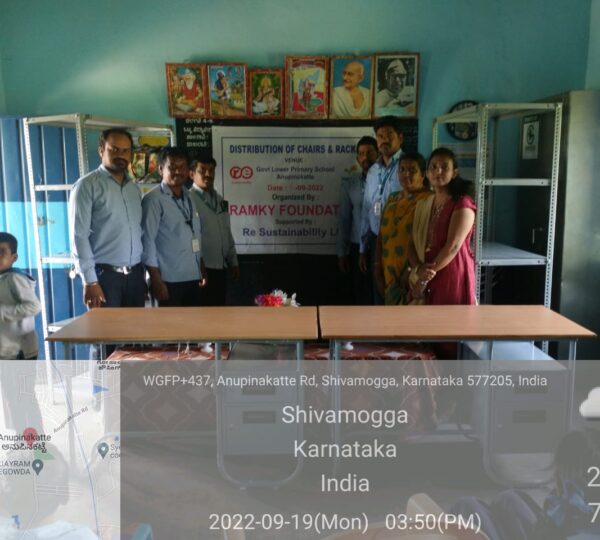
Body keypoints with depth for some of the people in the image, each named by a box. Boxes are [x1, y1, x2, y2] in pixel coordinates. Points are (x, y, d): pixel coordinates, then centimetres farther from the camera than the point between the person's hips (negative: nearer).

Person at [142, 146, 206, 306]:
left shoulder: (190, 198, 13)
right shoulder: (153, 199, -9)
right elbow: (147, 240, -11)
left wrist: (202, 270, 14)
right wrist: (156, 279, -14)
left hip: (193, 277, 7)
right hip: (169, 279, -7)